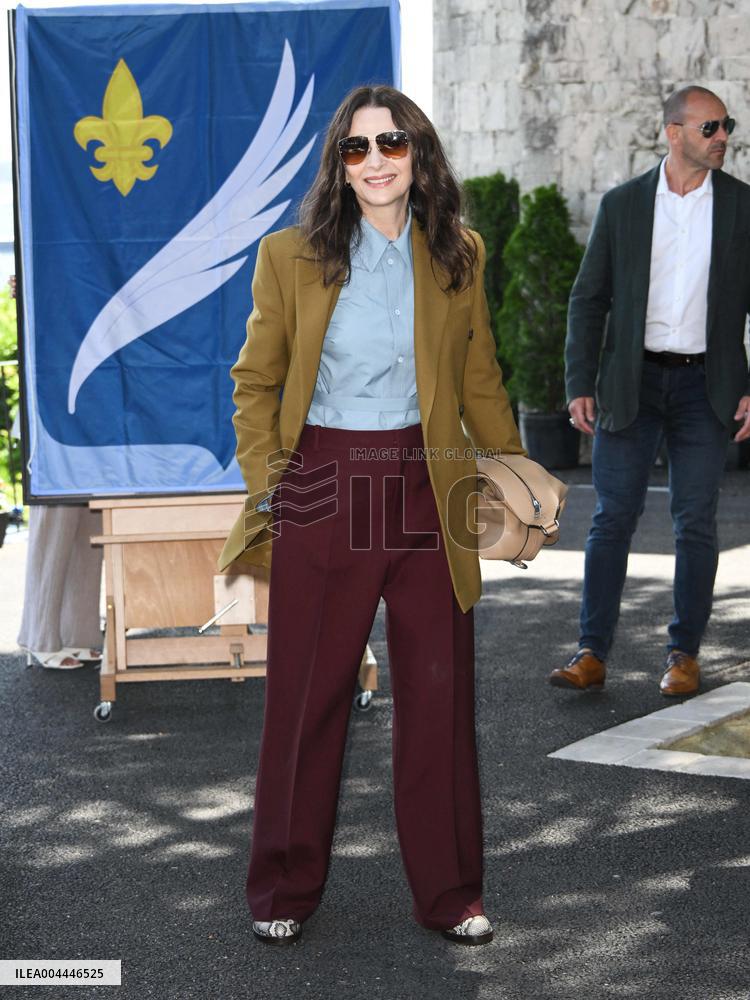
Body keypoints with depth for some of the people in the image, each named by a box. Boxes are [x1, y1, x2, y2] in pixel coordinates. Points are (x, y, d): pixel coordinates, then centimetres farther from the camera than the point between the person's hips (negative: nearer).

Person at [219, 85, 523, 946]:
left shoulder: (457, 257, 6)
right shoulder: (291, 257, 0)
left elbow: (480, 380, 14)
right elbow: (255, 381, 6)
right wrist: (265, 482, -4)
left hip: (428, 492, 2)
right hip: (321, 492, -2)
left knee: (439, 697, 6)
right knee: (306, 699, 6)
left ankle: (448, 892, 21)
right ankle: (285, 890, 22)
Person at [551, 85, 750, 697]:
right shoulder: (622, 204, 3)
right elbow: (589, 298, 5)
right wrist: (580, 386, -2)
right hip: (632, 383, 0)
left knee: (696, 523, 2)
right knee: (613, 519, 0)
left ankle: (684, 654, 13)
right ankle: (592, 653, 4)